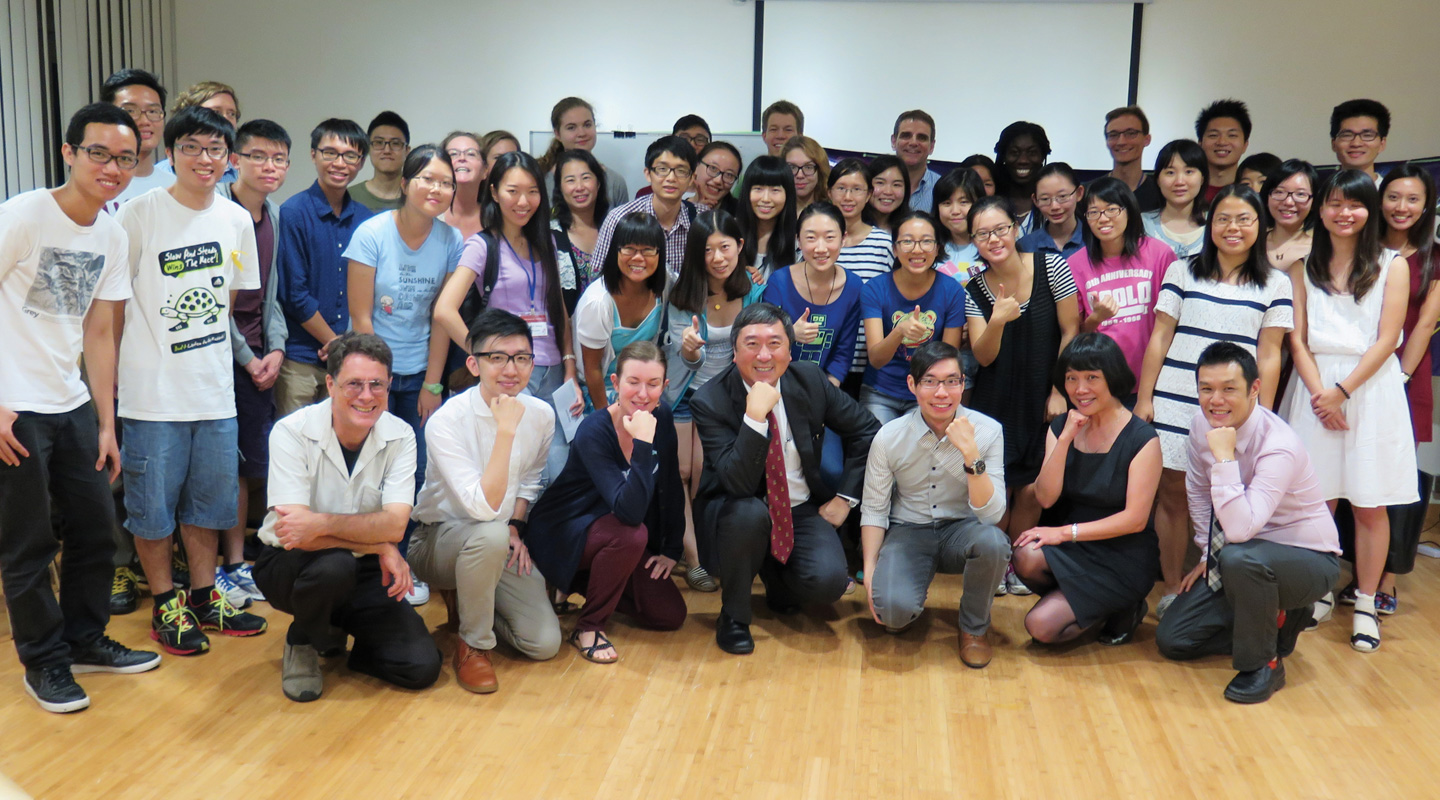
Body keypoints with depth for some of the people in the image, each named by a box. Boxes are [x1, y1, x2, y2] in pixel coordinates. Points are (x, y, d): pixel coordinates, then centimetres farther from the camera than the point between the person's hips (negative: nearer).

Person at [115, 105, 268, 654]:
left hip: (216, 387, 5)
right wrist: (110, 372, -1)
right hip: (153, 389, -5)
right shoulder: (141, 213, -9)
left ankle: (203, 596, 29)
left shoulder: (236, 219, 6)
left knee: (210, 497, 14)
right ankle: (166, 605, 20)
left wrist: (215, 353, 14)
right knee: (153, 502, 4)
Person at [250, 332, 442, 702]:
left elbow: (394, 525, -21)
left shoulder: (400, 436, -10)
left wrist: (321, 523, -36)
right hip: (289, 566, -3)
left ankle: (335, 631, 18)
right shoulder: (292, 432, -18)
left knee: (421, 667, -13)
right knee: (335, 564, -38)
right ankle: (302, 643, -3)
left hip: (365, 572, 3)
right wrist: (380, 546, -28)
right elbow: (293, 532, -27)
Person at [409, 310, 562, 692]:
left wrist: (516, 529, 0)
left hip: (499, 546, 5)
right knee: (490, 535, -40)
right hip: (438, 540, -5)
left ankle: (466, 600, 19)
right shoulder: (446, 422, -25)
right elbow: (484, 507, -33)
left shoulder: (541, 414, -7)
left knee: (545, 643, -9)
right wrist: (506, 431, -36)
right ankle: (473, 645, -15)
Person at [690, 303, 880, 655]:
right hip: (737, 514, -2)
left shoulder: (810, 379, -5)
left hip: (802, 510, 3)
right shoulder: (710, 402, -17)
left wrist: (845, 497, 1)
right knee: (749, 513, -38)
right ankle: (734, 616, -11)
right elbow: (738, 484, -28)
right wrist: (755, 415, -38)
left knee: (828, 581, -26)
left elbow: (866, 431, 8)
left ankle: (776, 579, 14)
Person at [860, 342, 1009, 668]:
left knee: (992, 542, -36)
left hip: (961, 531, 1)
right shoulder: (889, 437, -10)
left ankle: (974, 627, -4)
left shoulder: (987, 431, -12)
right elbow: (873, 510, 1)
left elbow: (992, 514, -19)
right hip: (908, 531, -1)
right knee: (893, 608, -30)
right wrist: (870, 571, -9)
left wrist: (971, 453, -31)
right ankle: (905, 611, 13)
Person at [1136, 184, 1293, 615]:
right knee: (1172, 493, 3)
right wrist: (1144, 398, 1)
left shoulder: (1275, 285, 8)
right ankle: (1172, 588, 14)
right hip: (1175, 402, 1)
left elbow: (1269, 355, 5)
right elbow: (1159, 338, 6)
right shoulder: (1181, 272, 8)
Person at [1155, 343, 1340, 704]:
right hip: (1234, 559, 7)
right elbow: (1199, 490, 10)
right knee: (1172, 640, -1)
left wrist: (1225, 457, -40)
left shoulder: (1279, 447, -30)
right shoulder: (1202, 425, -9)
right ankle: (1272, 620, 17)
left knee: (1239, 558, -41)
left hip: (1307, 560, -7)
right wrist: (1208, 555, 10)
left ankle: (1263, 663, -17)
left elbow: (1240, 530, -40)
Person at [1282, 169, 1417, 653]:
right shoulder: (1303, 268, 9)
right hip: (1315, 389, 2)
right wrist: (1319, 393, -10)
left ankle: (1366, 605, 11)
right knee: (1317, 499, 4)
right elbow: (1297, 340, 3)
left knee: (1370, 504, 1)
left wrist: (1342, 391, -12)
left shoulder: (1391, 265, 4)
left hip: (1370, 389, -1)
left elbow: (1385, 340, -3)